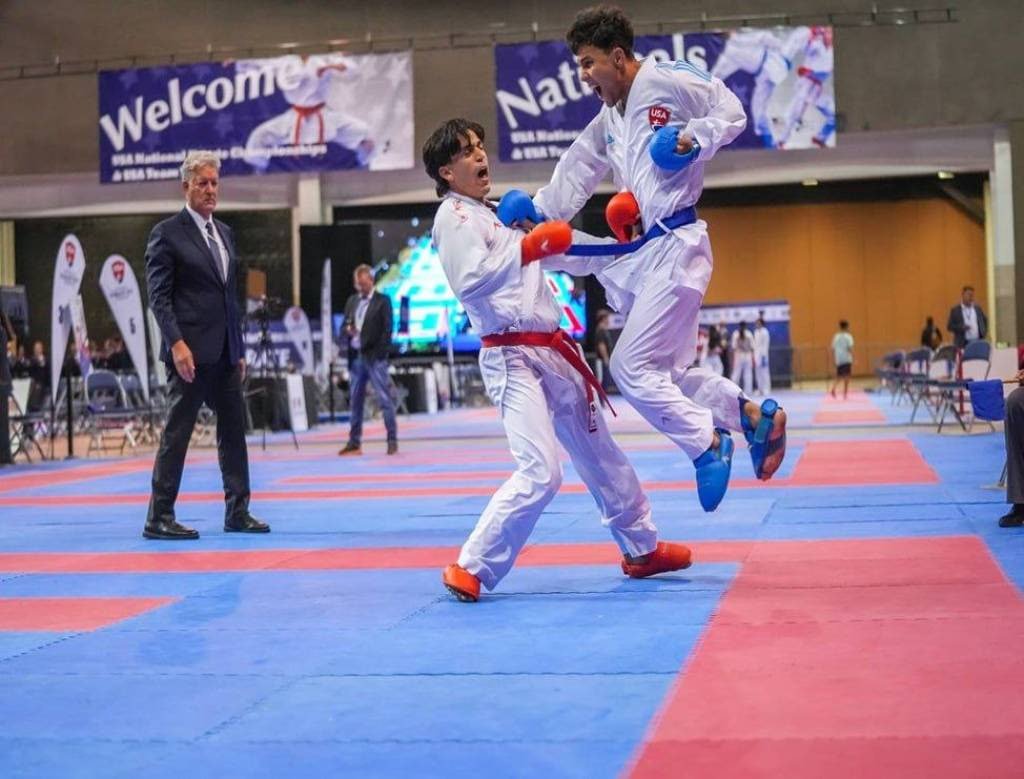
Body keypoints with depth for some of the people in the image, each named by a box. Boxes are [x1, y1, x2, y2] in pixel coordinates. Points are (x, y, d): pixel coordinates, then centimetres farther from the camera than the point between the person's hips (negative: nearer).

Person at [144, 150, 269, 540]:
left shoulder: (224, 233, 16)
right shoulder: (167, 234, -5)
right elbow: (159, 296, -11)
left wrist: (239, 350, 15)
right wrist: (176, 343, -21)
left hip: (224, 353, 7)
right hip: (191, 351, -7)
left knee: (233, 430, 8)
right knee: (177, 433, -4)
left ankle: (237, 512, 15)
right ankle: (159, 518, 2)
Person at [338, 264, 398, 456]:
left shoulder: (382, 301, -1)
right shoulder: (351, 300, 15)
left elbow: (387, 328, -6)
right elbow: (345, 324, 18)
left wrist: (380, 353, -13)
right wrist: (348, 329, -6)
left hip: (374, 357, -5)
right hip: (355, 357, 5)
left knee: (385, 400, -6)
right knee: (355, 401, 8)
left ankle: (392, 441, -3)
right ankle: (354, 443, 13)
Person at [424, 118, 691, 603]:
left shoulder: (492, 215, 20)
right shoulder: (454, 216, -8)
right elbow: (469, 280, -24)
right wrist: (527, 248, -29)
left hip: (550, 353, 10)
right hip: (512, 358, -10)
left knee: (599, 453, 19)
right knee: (540, 472, -20)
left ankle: (641, 549, 34)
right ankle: (471, 570, -10)